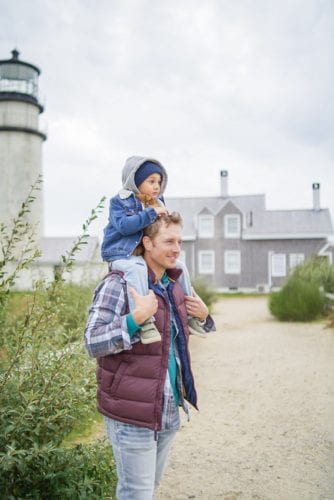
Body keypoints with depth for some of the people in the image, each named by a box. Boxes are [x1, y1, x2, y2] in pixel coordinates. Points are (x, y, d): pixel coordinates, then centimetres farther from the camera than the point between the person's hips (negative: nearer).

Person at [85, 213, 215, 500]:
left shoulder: (173, 287, 9)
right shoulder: (119, 284, -14)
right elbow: (93, 343, -19)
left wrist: (203, 315, 4)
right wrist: (137, 317, -31)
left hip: (170, 411, 8)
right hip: (133, 415, -7)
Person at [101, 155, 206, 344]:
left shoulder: (157, 203, 13)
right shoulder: (120, 201, -7)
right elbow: (124, 225, -24)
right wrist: (151, 213, -25)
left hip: (146, 255, 7)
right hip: (121, 256, -7)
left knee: (180, 267, 2)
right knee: (137, 270, -39)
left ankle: (189, 314, 13)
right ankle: (144, 321, -45)